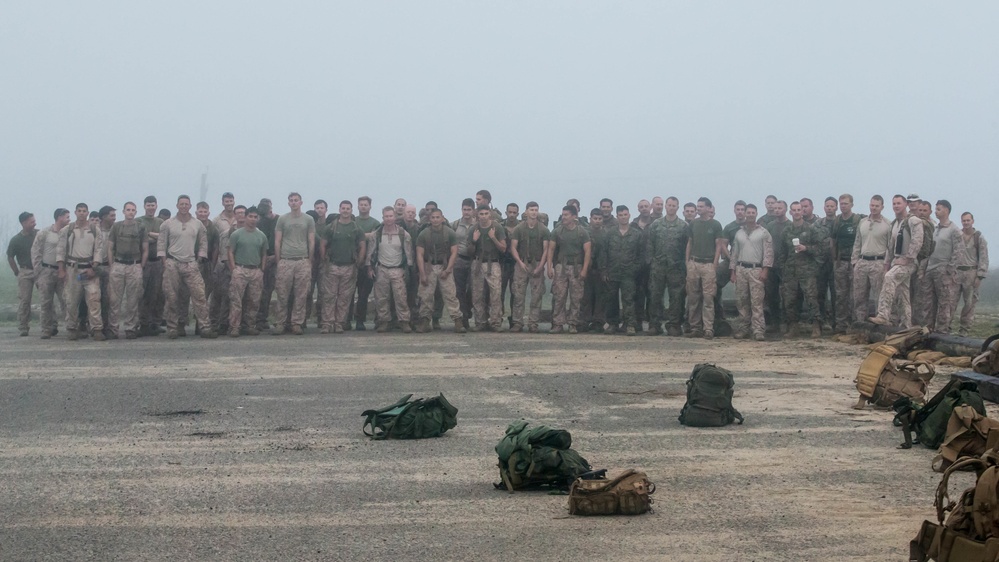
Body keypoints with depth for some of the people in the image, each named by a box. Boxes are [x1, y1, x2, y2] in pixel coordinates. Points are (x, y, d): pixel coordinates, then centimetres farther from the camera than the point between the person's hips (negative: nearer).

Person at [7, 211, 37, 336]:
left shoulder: (40, 234, -2)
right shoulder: (16, 240, -4)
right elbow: (10, 258, 7)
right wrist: (17, 273, 5)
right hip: (25, 272, -1)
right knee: (24, 300, -3)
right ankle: (23, 328, 2)